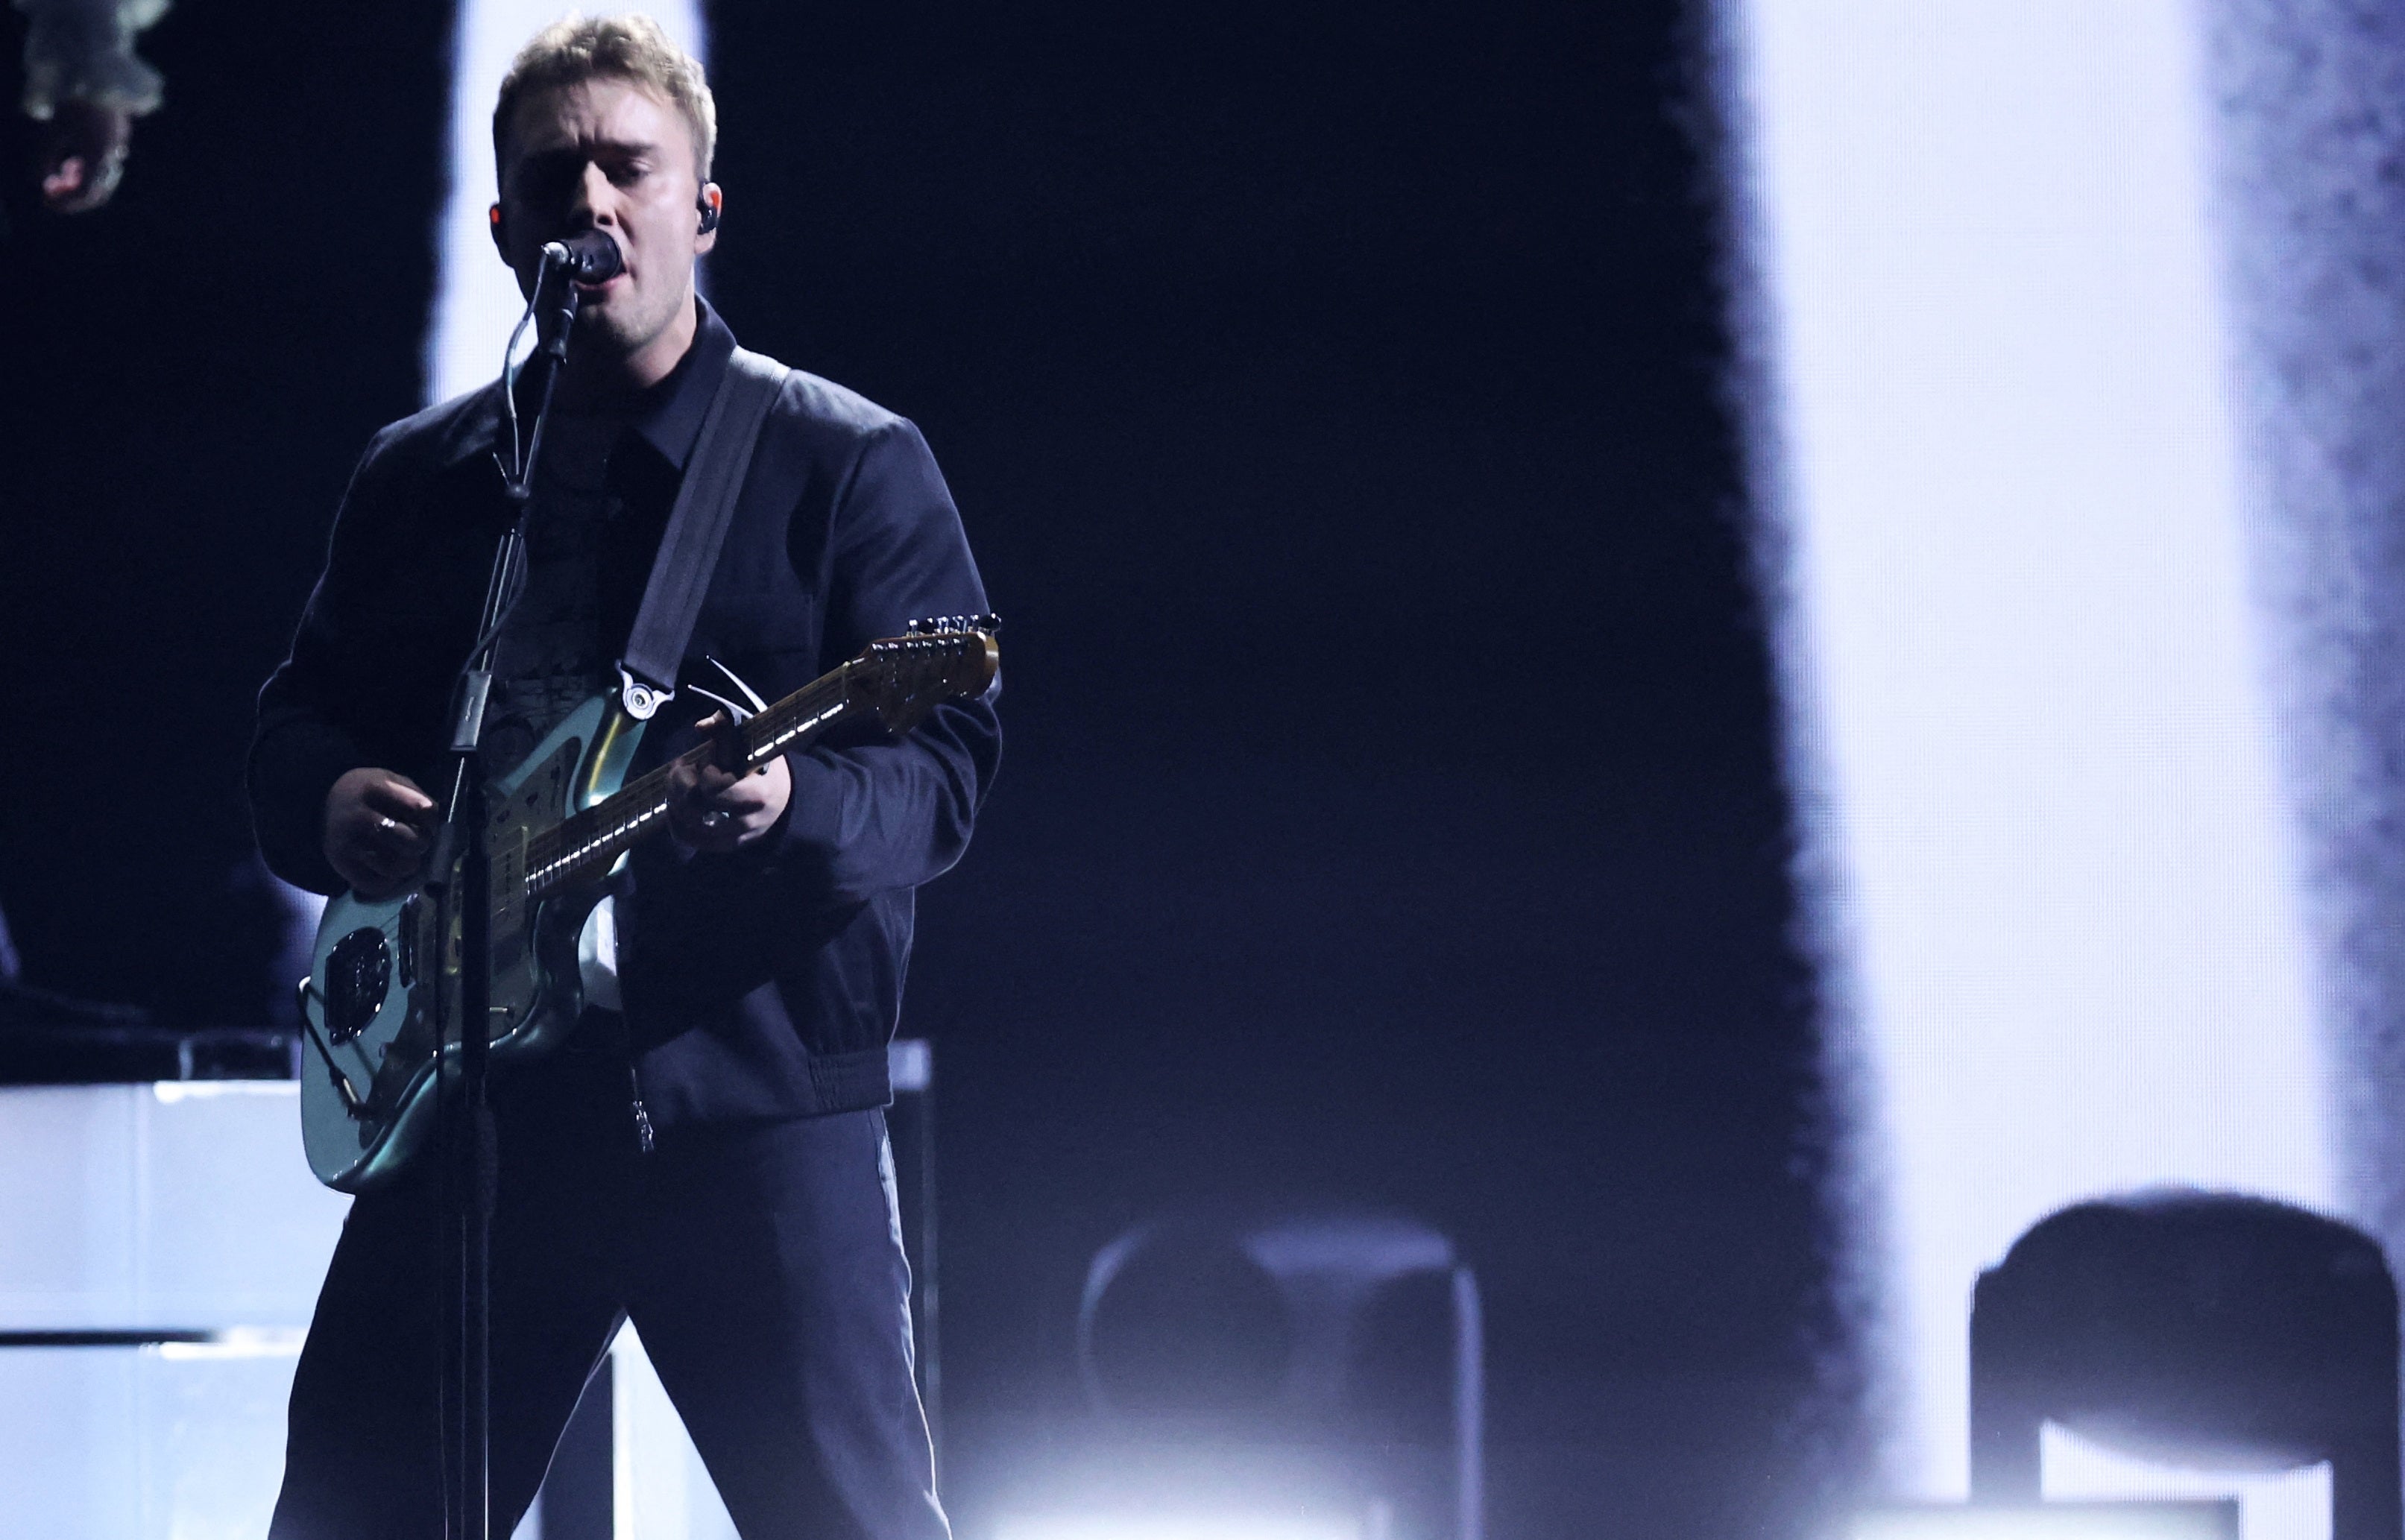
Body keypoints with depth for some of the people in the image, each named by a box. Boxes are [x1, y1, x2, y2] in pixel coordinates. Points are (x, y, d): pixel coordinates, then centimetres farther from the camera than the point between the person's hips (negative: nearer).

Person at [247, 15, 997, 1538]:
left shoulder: (845, 461, 3)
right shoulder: (420, 479, 16)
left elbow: (948, 757, -3)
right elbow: (297, 722, 19)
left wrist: (793, 802, -25)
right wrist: (335, 802, -5)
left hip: (755, 1089, -4)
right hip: (472, 1099, 4)